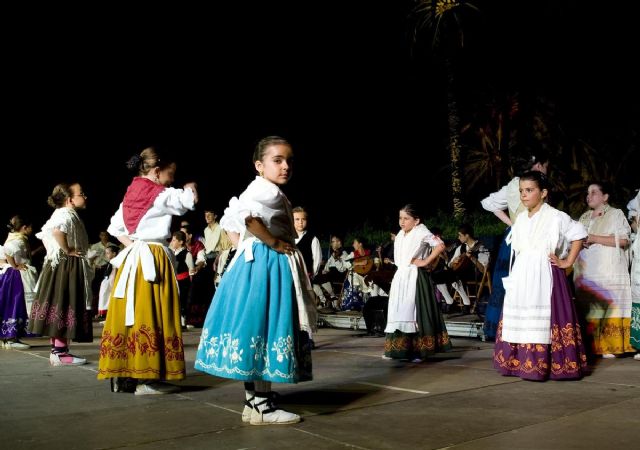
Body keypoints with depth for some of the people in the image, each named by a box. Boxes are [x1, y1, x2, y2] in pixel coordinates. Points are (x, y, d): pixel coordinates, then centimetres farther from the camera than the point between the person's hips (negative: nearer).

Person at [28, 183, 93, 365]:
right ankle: (60, 352, -7)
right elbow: (57, 230, -35)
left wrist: (54, 252, 16)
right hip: (67, 267, -10)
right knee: (65, 308, -8)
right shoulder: (67, 214, -14)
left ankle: (57, 349, 18)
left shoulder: (60, 214, 18)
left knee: (58, 306, 11)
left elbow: (44, 235, 25)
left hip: (57, 265, 10)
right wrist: (67, 250, -23)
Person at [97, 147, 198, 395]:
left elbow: (114, 228, 18)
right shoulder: (160, 195, -9)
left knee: (129, 314, 9)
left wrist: (131, 244, 13)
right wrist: (190, 187, 11)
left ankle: (122, 375, 14)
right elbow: (190, 200, -9)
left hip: (131, 258, 8)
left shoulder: (130, 196, 14)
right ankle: (147, 378, -6)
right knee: (150, 316, -7)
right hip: (153, 260, -8)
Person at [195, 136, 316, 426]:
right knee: (263, 328, -6)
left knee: (253, 330, 11)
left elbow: (228, 221, 24)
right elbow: (244, 214, -32)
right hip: (267, 266, -11)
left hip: (252, 262, 11)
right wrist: (273, 242, -21)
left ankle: (253, 402, 20)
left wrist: (245, 248, 14)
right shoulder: (268, 190, -13)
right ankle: (261, 407, 0)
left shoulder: (257, 191, 18)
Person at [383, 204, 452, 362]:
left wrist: (426, 261, -14)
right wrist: (395, 281, 15)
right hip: (400, 279, 7)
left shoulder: (421, 233, -7)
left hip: (414, 279, -7)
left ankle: (417, 351, -2)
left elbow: (440, 246, -16)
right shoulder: (399, 236, 15)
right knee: (398, 313, 6)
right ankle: (399, 349, 11)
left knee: (414, 313, -6)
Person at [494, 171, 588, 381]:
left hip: (545, 275, -6)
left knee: (543, 320, -7)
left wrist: (567, 262, -4)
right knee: (520, 318, 6)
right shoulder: (520, 218, 13)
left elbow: (578, 235, -3)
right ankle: (520, 361, 12)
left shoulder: (555, 217, -6)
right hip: (522, 277, 6)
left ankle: (542, 364, -2)